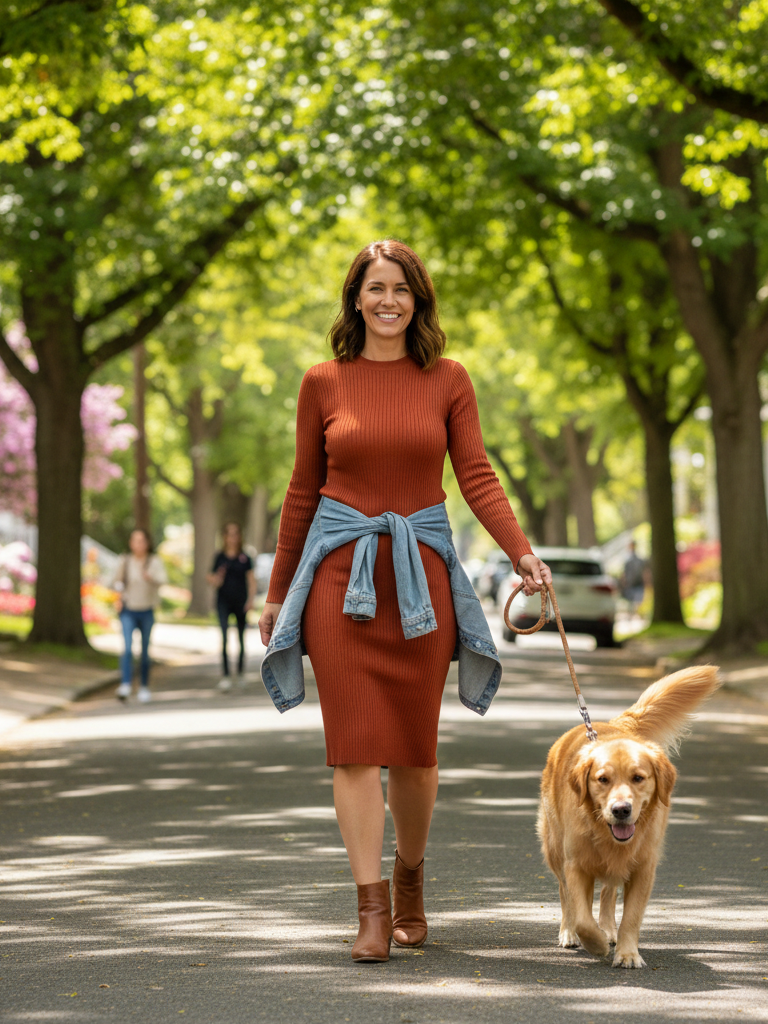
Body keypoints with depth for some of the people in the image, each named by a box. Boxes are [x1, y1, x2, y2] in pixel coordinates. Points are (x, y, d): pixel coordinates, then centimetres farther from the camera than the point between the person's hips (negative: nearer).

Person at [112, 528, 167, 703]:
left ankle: (144, 686, 24)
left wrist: (150, 577, -43)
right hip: (128, 611, 0)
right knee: (127, 646, -18)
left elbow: (163, 580, -23)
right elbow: (117, 581, 13)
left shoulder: (155, 561, -6)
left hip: (147, 612, 0)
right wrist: (119, 593, -6)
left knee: (145, 650, 10)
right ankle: (125, 685, -26)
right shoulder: (124, 561, -2)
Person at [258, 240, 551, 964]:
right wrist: (277, 591, 12)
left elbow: (477, 476, -1)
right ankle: (372, 909, -6)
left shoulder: (447, 381, 5)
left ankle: (409, 883, 26)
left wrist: (522, 552, -16)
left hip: (421, 571, 1)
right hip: (340, 570, -1)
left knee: (415, 742, 5)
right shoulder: (324, 383, 4)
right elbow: (303, 491, 10)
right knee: (355, 742, -7)